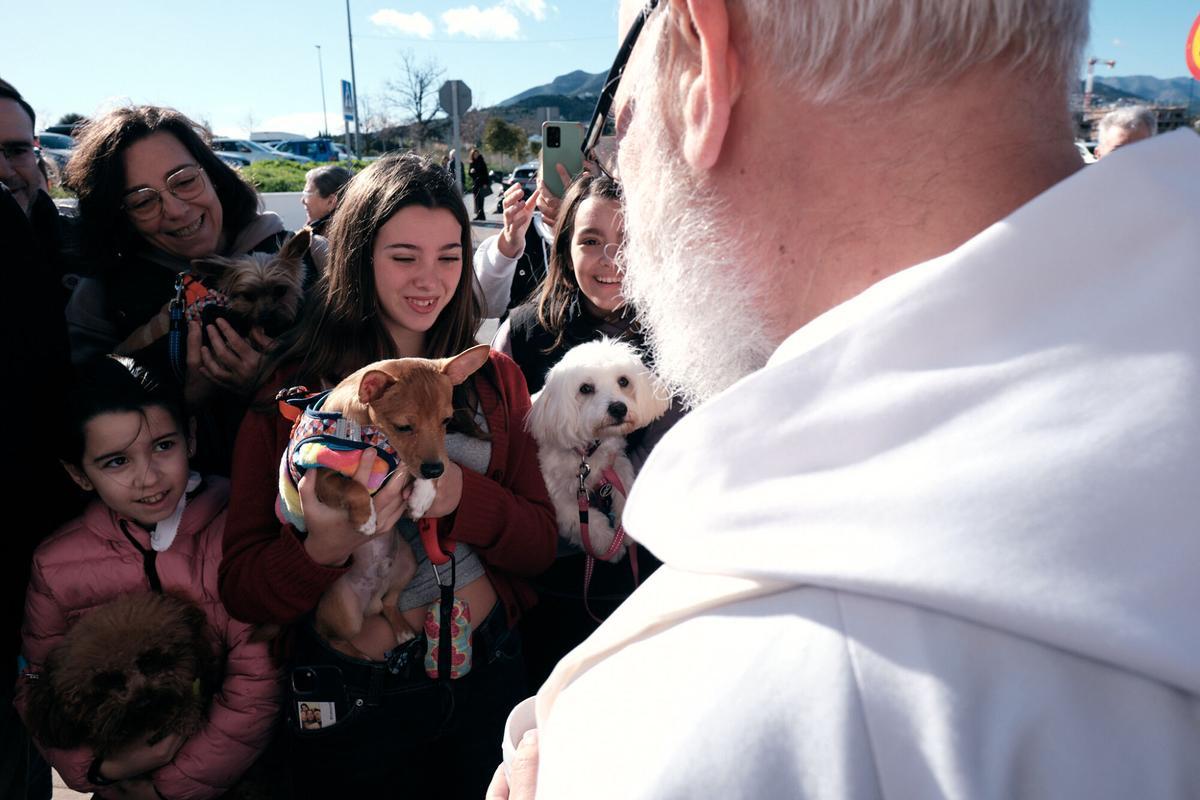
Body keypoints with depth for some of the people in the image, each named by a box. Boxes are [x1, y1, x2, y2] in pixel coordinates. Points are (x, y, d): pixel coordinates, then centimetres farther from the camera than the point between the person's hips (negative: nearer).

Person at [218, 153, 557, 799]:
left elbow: (540, 545, -4)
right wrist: (325, 548, -30)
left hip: (484, 674, 3)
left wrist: (461, 493, -23)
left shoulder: (494, 378, 1)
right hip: (347, 698, -2)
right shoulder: (292, 387, -8)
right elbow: (240, 589, -10)